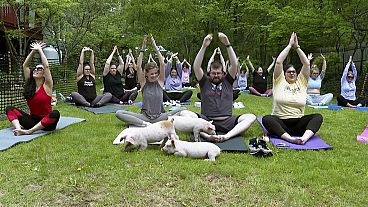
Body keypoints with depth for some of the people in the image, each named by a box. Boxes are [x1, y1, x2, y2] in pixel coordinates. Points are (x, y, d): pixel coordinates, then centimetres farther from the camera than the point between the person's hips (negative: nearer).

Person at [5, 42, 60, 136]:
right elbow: (25, 65, 6)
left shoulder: (47, 85, -6)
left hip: (45, 122, -5)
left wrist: (40, 50, -5)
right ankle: (18, 128, -31)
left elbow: (46, 66, -16)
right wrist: (34, 51, 4)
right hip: (32, 120, 5)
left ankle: (29, 131, -38)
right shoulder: (29, 84, 7)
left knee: (55, 113, -37)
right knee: (9, 109, -5)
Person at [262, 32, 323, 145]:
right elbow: (278, 62, -3)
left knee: (318, 117, -21)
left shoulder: (301, 82, 15)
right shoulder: (279, 81, 8)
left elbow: (306, 64, 4)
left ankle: (304, 138, -47)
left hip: (298, 123, 3)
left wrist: (297, 47, 4)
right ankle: (290, 139, -50)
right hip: (280, 122, -3)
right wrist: (290, 45, 3)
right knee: (266, 119, -32)